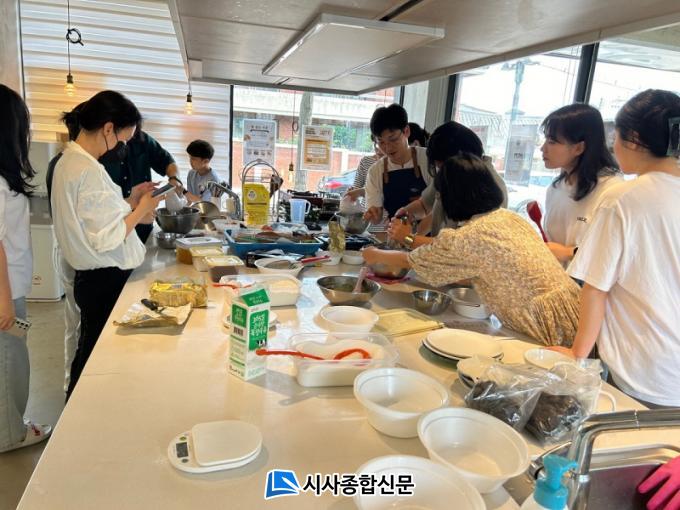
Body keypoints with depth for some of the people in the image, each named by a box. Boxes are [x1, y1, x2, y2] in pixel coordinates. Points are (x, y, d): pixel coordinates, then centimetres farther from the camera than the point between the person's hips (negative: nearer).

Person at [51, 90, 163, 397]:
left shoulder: (68, 161, 10)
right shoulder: (90, 171, -21)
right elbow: (106, 239, -23)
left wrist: (129, 202, 8)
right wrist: (140, 210, -10)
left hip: (90, 276, 10)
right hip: (105, 280, -10)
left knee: (89, 351, 21)